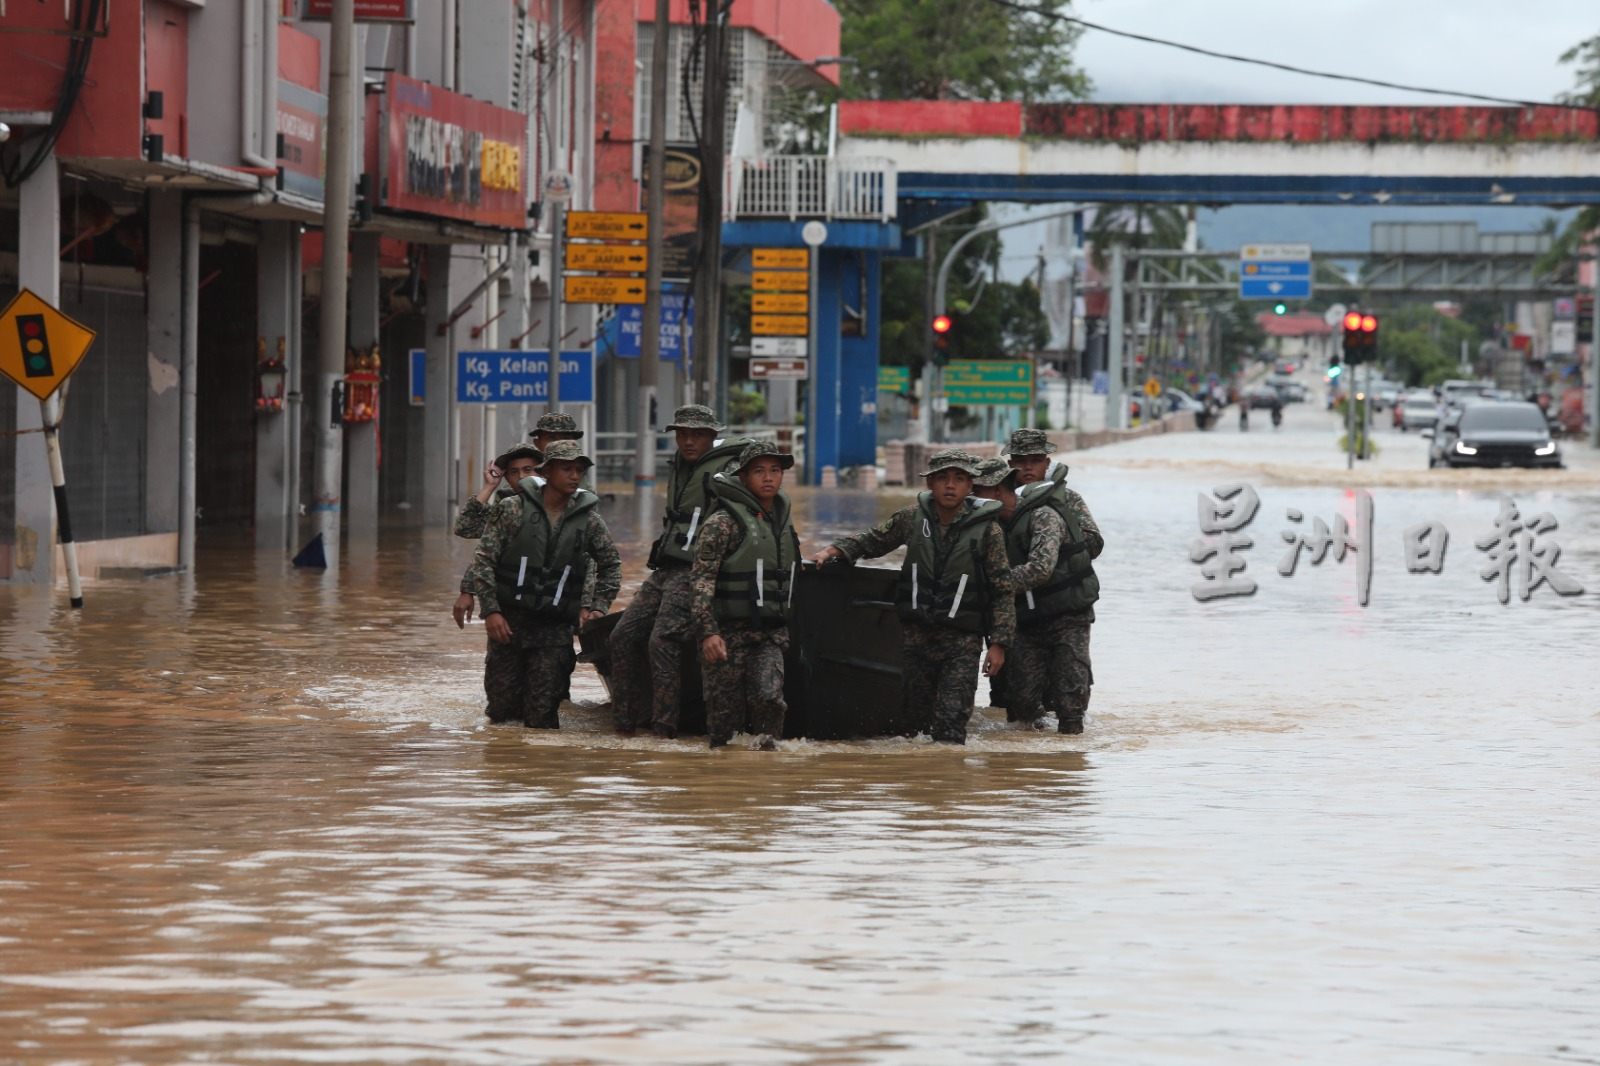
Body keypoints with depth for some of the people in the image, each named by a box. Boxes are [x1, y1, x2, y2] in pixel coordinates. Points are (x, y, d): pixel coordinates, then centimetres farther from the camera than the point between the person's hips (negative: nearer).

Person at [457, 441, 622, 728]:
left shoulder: (588, 520, 3)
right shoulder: (514, 510, -3)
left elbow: (611, 565, 17)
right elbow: (484, 558, -3)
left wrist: (598, 607, 4)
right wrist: (490, 610, -11)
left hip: (555, 628, 1)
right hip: (508, 623, -1)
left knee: (541, 714, -7)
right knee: (502, 709, 1)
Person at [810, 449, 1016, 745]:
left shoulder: (987, 531, -6)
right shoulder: (912, 518, 3)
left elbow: (1003, 591, -3)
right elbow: (873, 540, 19)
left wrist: (999, 643, -7)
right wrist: (835, 550, 2)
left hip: (962, 640, -4)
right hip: (915, 634, 4)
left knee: (951, 721, -14)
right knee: (914, 713, 10)